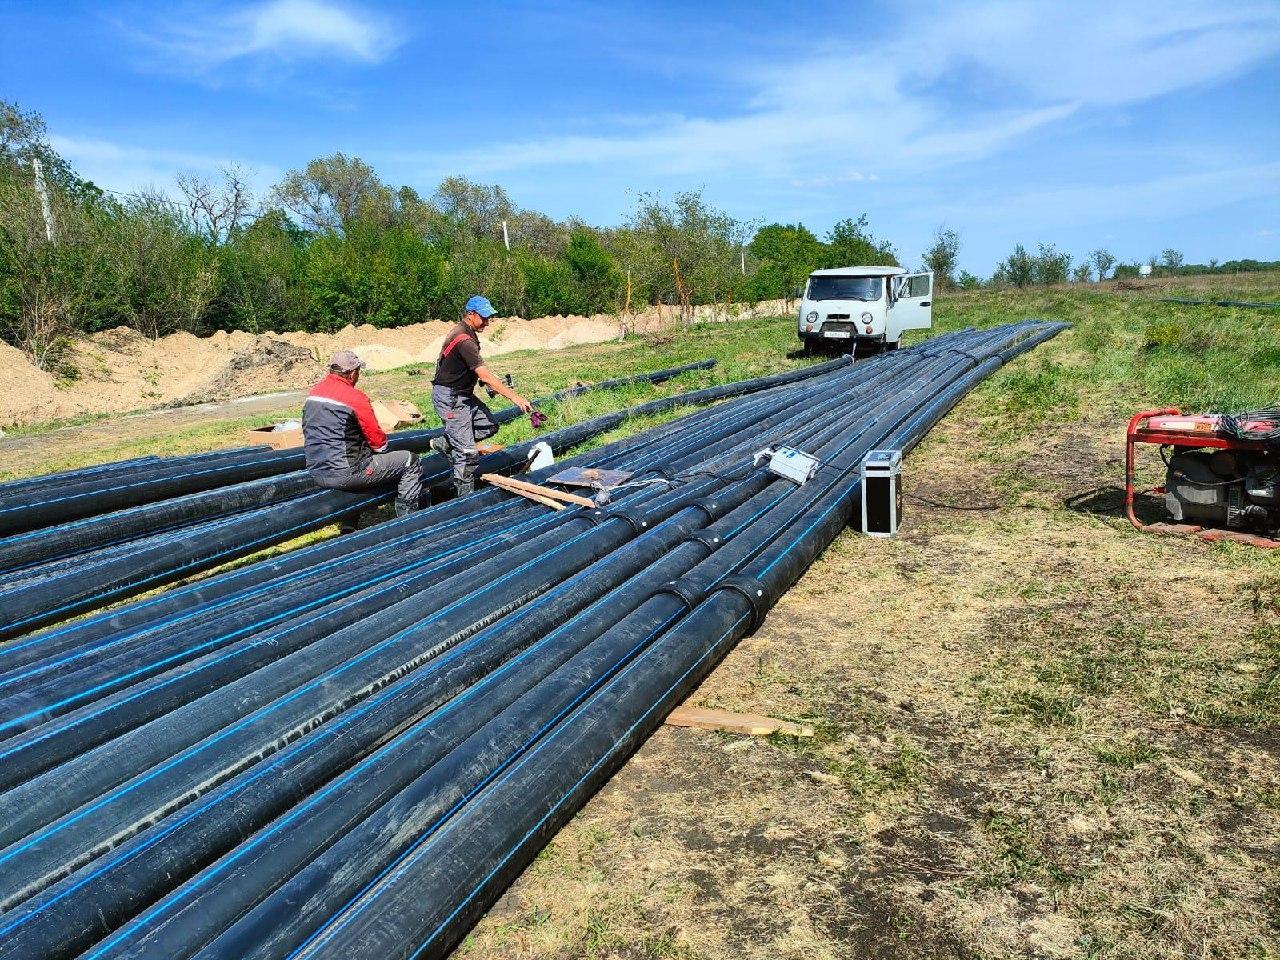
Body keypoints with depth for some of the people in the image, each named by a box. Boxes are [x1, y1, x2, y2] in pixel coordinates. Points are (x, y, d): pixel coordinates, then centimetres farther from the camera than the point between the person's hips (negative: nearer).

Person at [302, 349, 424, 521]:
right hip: (344, 473, -8)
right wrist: (383, 446, 13)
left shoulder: (314, 392, 8)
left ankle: (349, 523, 31)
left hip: (316, 473, 8)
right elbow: (378, 442, -11)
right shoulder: (355, 397, -14)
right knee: (410, 461, 3)